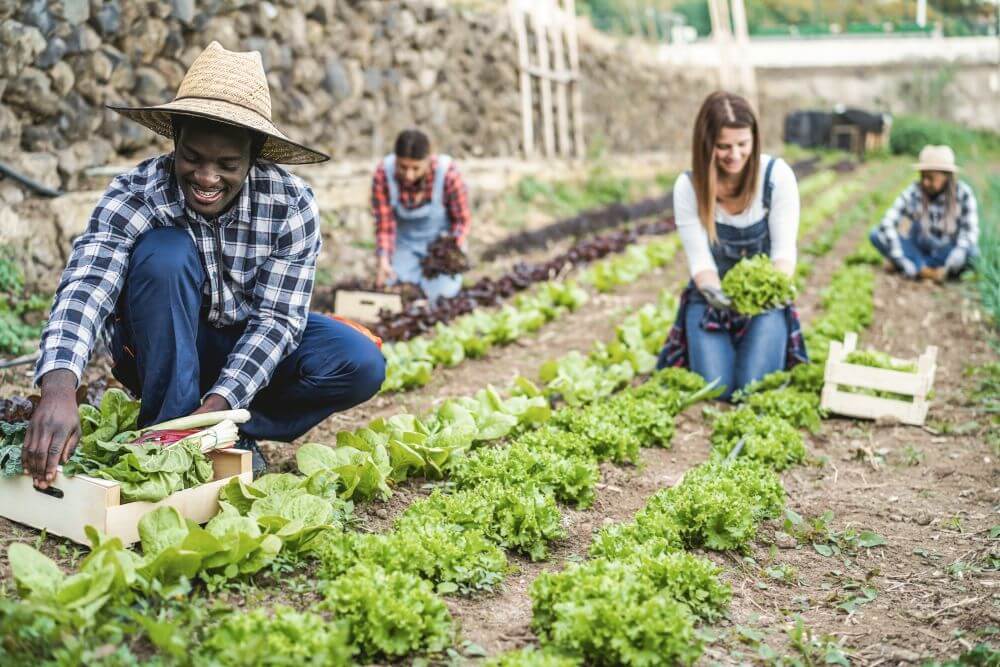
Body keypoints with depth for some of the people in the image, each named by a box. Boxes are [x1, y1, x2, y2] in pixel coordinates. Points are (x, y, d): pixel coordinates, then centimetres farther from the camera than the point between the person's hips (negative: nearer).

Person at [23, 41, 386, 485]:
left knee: (361, 364, -25)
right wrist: (59, 386, -57)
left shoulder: (292, 206, -20)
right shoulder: (135, 194, -23)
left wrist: (216, 406, -37)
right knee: (165, 252, -32)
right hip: (163, 351, -1)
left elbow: (277, 318, -22)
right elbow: (86, 285, -38)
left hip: (252, 348, 2)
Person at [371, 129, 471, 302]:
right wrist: (383, 260, -32)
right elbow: (384, 225, -17)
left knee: (441, 292, -19)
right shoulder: (383, 174, -24)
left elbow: (462, 219, -14)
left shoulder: (448, 173, -29)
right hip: (405, 244, 2)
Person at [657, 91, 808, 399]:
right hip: (712, 297, 0)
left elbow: (784, 250, -14)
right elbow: (700, 260, -14)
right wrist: (714, 291, -36)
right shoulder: (688, 187, -13)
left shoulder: (777, 175, -14)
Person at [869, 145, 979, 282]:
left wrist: (948, 268, -33)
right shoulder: (913, 193, -15)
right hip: (919, 251, 1)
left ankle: (916, 267, -20)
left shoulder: (962, 193, -13)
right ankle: (925, 271, -30)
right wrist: (905, 264, -34)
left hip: (948, 254, -1)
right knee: (877, 235, -22)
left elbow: (971, 232, -20)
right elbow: (887, 223, -25)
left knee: (971, 252, -35)